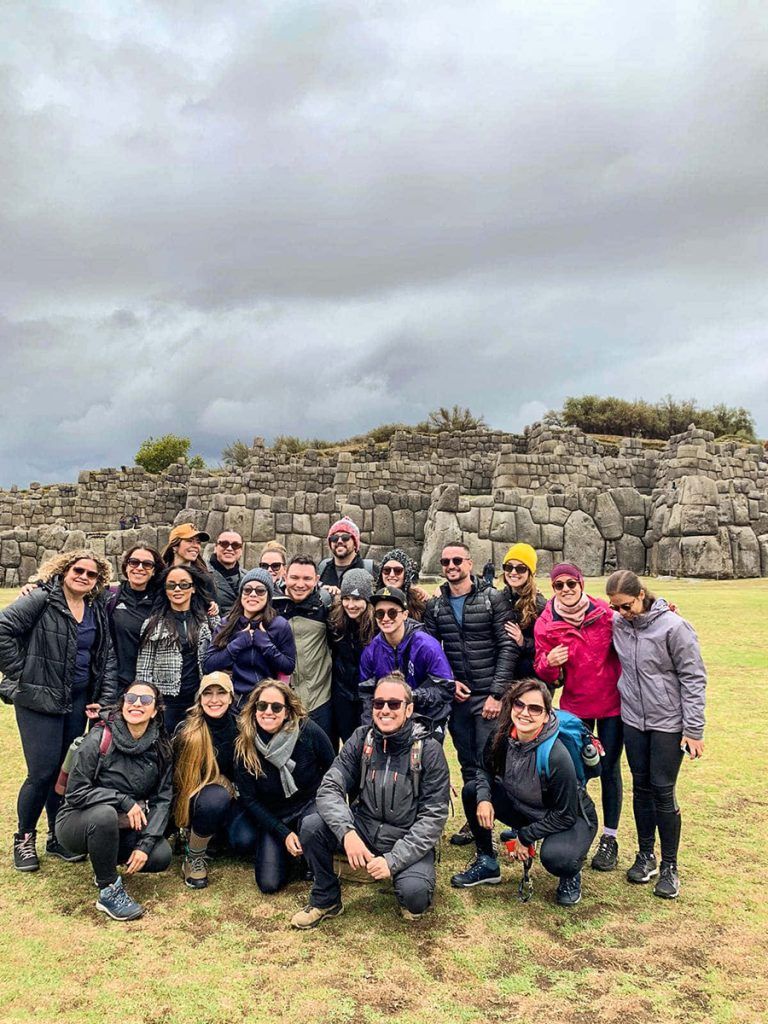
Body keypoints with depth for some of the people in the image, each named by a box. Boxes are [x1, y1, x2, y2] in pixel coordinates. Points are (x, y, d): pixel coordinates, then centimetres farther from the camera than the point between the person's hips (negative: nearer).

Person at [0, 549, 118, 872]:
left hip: (78, 700, 6)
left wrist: (106, 698, 3)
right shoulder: (42, 600, -10)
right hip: (39, 700, -6)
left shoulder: (97, 611, 8)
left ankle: (57, 836, 28)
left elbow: (107, 657, 11)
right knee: (43, 772, -6)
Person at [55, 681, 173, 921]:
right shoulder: (100, 739, -18)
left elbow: (162, 799, -7)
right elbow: (75, 792, -17)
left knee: (161, 855, -20)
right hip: (79, 821, -4)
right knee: (105, 814, -37)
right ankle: (109, 891, -17)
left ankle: (106, 860, 9)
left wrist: (145, 843, -19)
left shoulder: (160, 749, -6)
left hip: (123, 826, 4)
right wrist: (124, 800, -24)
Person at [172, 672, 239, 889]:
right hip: (193, 803, -3)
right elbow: (176, 777, -8)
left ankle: (218, 836, 12)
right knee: (215, 797, -36)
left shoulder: (239, 728, -6)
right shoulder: (187, 731, -14)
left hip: (230, 801, 3)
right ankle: (194, 856, -11)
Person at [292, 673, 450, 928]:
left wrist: (394, 860, -23)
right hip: (363, 829, 3)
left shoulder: (429, 750, -12)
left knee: (414, 893, -31)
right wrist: (347, 832, -29)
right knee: (311, 826, -21)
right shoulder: (360, 740, -4)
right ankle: (326, 900, 4)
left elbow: (434, 815, -14)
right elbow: (329, 789, -11)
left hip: (409, 840, -3)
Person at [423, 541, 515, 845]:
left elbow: (507, 648, -8)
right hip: (456, 696, 4)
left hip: (488, 696, -4)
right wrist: (449, 682, -5)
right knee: (467, 764, 14)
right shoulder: (434, 606, 6)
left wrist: (497, 694, -13)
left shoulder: (493, 599, -6)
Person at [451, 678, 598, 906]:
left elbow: (565, 815, -24)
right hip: (525, 808, 6)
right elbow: (486, 770, 2)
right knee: (471, 791, -9)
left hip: (572, 819, -5)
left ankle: (571, 876, 3)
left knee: (554, 856, -37)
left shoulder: (557, 757, -34)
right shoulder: (502, 737, -18)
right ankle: (487, 864, 10)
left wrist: (525, 836, -16)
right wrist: (483, 798, -18)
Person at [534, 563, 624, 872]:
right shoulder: (546, 624, -7)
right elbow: (545, 675, -2)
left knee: (609, 770, 7)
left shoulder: (605, 612, -8)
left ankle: (609, 838, 20)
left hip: (612, 704, -1)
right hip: (574, 706, 1)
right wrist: (549, 663, -26)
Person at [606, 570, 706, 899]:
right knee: (641, 787, 13)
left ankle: (670, 867, 17)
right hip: (633, 720, 4)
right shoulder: (617, 623, -4)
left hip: (668, 722, -4)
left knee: (663, 792, 1)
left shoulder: (673, 627, -17)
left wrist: (694, 729, -12)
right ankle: (646, 855, 29)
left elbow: (694, 679, -12)